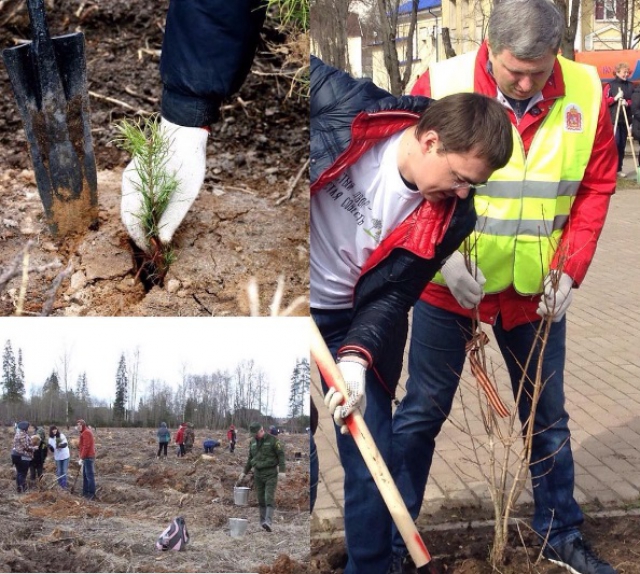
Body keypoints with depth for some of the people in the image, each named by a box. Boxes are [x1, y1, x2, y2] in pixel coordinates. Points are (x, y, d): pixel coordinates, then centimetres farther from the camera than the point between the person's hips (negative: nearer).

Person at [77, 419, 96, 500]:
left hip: (88, 457, -11)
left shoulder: (86, 433, -15)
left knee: (90, 476, -7)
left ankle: (92, 494, -5)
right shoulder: (85, 432, 18)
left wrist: (82, 458, -20)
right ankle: (85, 493, 20)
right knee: (85, 476, 14)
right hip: (87, 457, 11)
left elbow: (86, 446, -21)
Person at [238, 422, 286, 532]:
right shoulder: (252, 442, 10)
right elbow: (250, 458, 20)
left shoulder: (272, 440, -7)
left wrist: (282, 470, -16)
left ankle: (268, 522, -24)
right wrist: (244, 472, 19)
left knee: (269, 497, -14)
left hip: (271, 473, -5)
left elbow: (281, 455, -8)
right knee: (261, 499, 4)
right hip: (258, 473, 5)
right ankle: (263, 521, 9)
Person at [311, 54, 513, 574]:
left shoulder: (450, 216, -17)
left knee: (370, 461, 2)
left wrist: (357, 356, -33)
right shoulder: (342, 104, -23)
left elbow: (388, 297, -16)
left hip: (351, 321, 1)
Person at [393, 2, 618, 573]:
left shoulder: (587, 94, -7)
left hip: (537, 291, 3)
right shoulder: (441, 86, -15)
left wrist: (570, 269, -8)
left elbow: (596, 189, 1)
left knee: (547, 415, 15)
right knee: (422, 413, 8)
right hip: (449, 287, -2)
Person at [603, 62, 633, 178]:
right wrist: (615, 98, -16)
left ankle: (619, 168, 15)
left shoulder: (630, 86, 8)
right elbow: (604, 101, -5)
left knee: (622, 144, 7)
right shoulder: (610, 85, -3)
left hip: (625, 119, 4)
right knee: (615, 142, -13)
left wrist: (627, 103, -10)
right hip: (612, 119, -4)